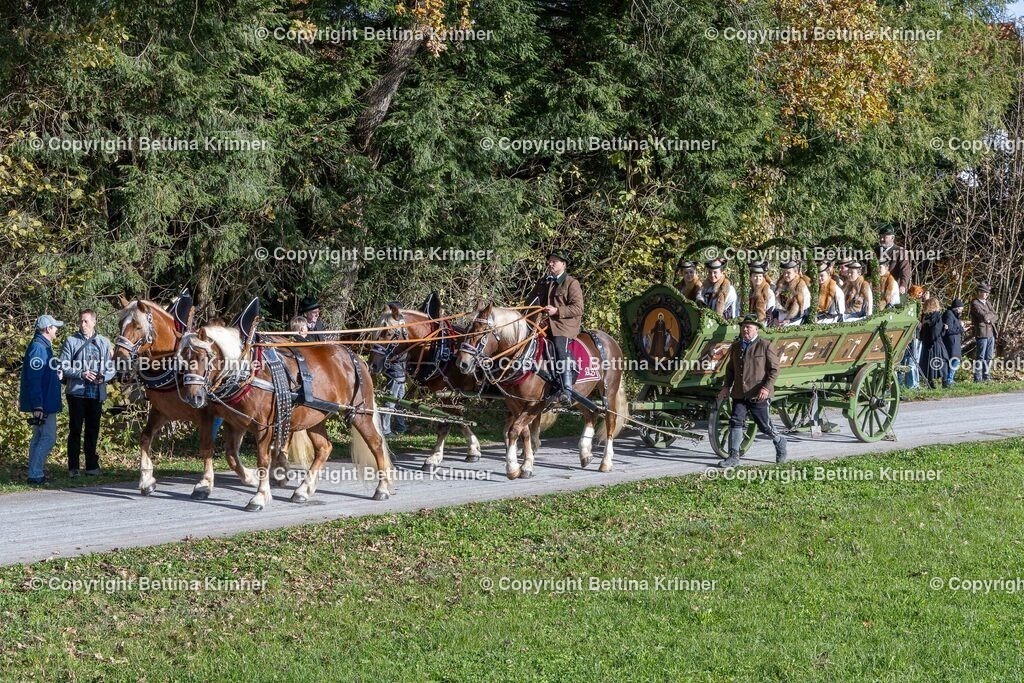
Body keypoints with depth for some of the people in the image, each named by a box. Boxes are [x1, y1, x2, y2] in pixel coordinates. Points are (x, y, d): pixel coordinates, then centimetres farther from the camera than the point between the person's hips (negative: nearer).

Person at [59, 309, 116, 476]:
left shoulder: (104, 342, 7)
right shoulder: (71, 341, 0)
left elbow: (111, 368, 6)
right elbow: (63, 367, -5)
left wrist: (103, 377, -14)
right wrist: (81, 374, -18)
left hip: (96, 393, 2)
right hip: (77, 392, -2)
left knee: (93, 430, 10)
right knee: (75, 429, 1)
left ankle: (92, 465, 18)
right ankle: (73, 467, 5)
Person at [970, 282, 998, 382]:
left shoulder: (987, 303, 19)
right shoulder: (975, 303, -6)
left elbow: (995, 317, 14)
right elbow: (984, 316, -16)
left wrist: (989, 318, -6)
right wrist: (991, 316, 2)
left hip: (991, 333, 8)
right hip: (981, 333, -8)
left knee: (989, 357, 9)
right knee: (980, 357, -5)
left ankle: (986, 376, 14)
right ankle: (978, 377, -2)